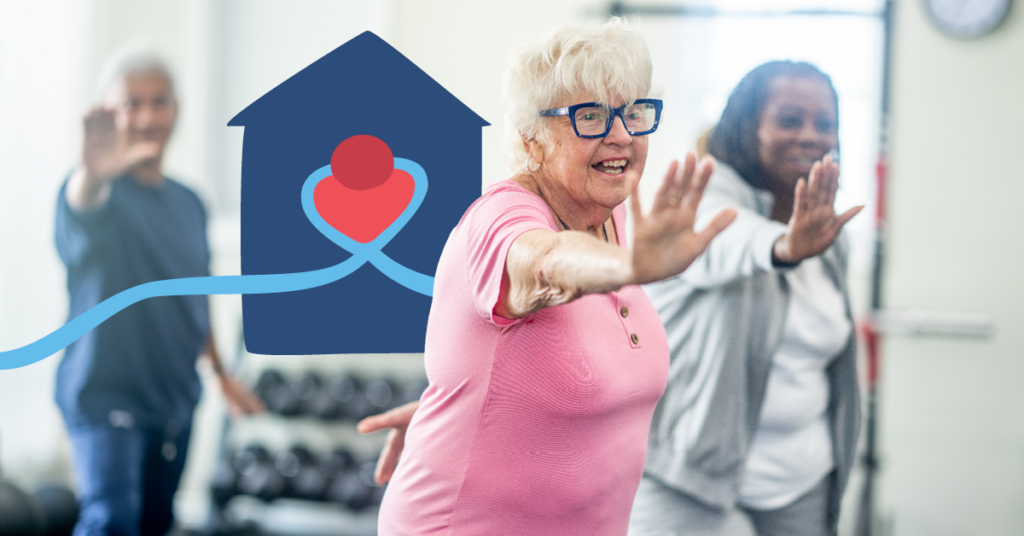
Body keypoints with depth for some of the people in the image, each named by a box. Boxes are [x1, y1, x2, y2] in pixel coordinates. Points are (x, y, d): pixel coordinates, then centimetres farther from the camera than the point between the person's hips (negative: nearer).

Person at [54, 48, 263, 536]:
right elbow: (82, 203, -40)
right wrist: (94, 174, -63)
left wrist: (221, 374, 25)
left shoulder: (189, 204, 9)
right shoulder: (100, 193, -13)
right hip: (105, 394, -6)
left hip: (175, 396, 7)